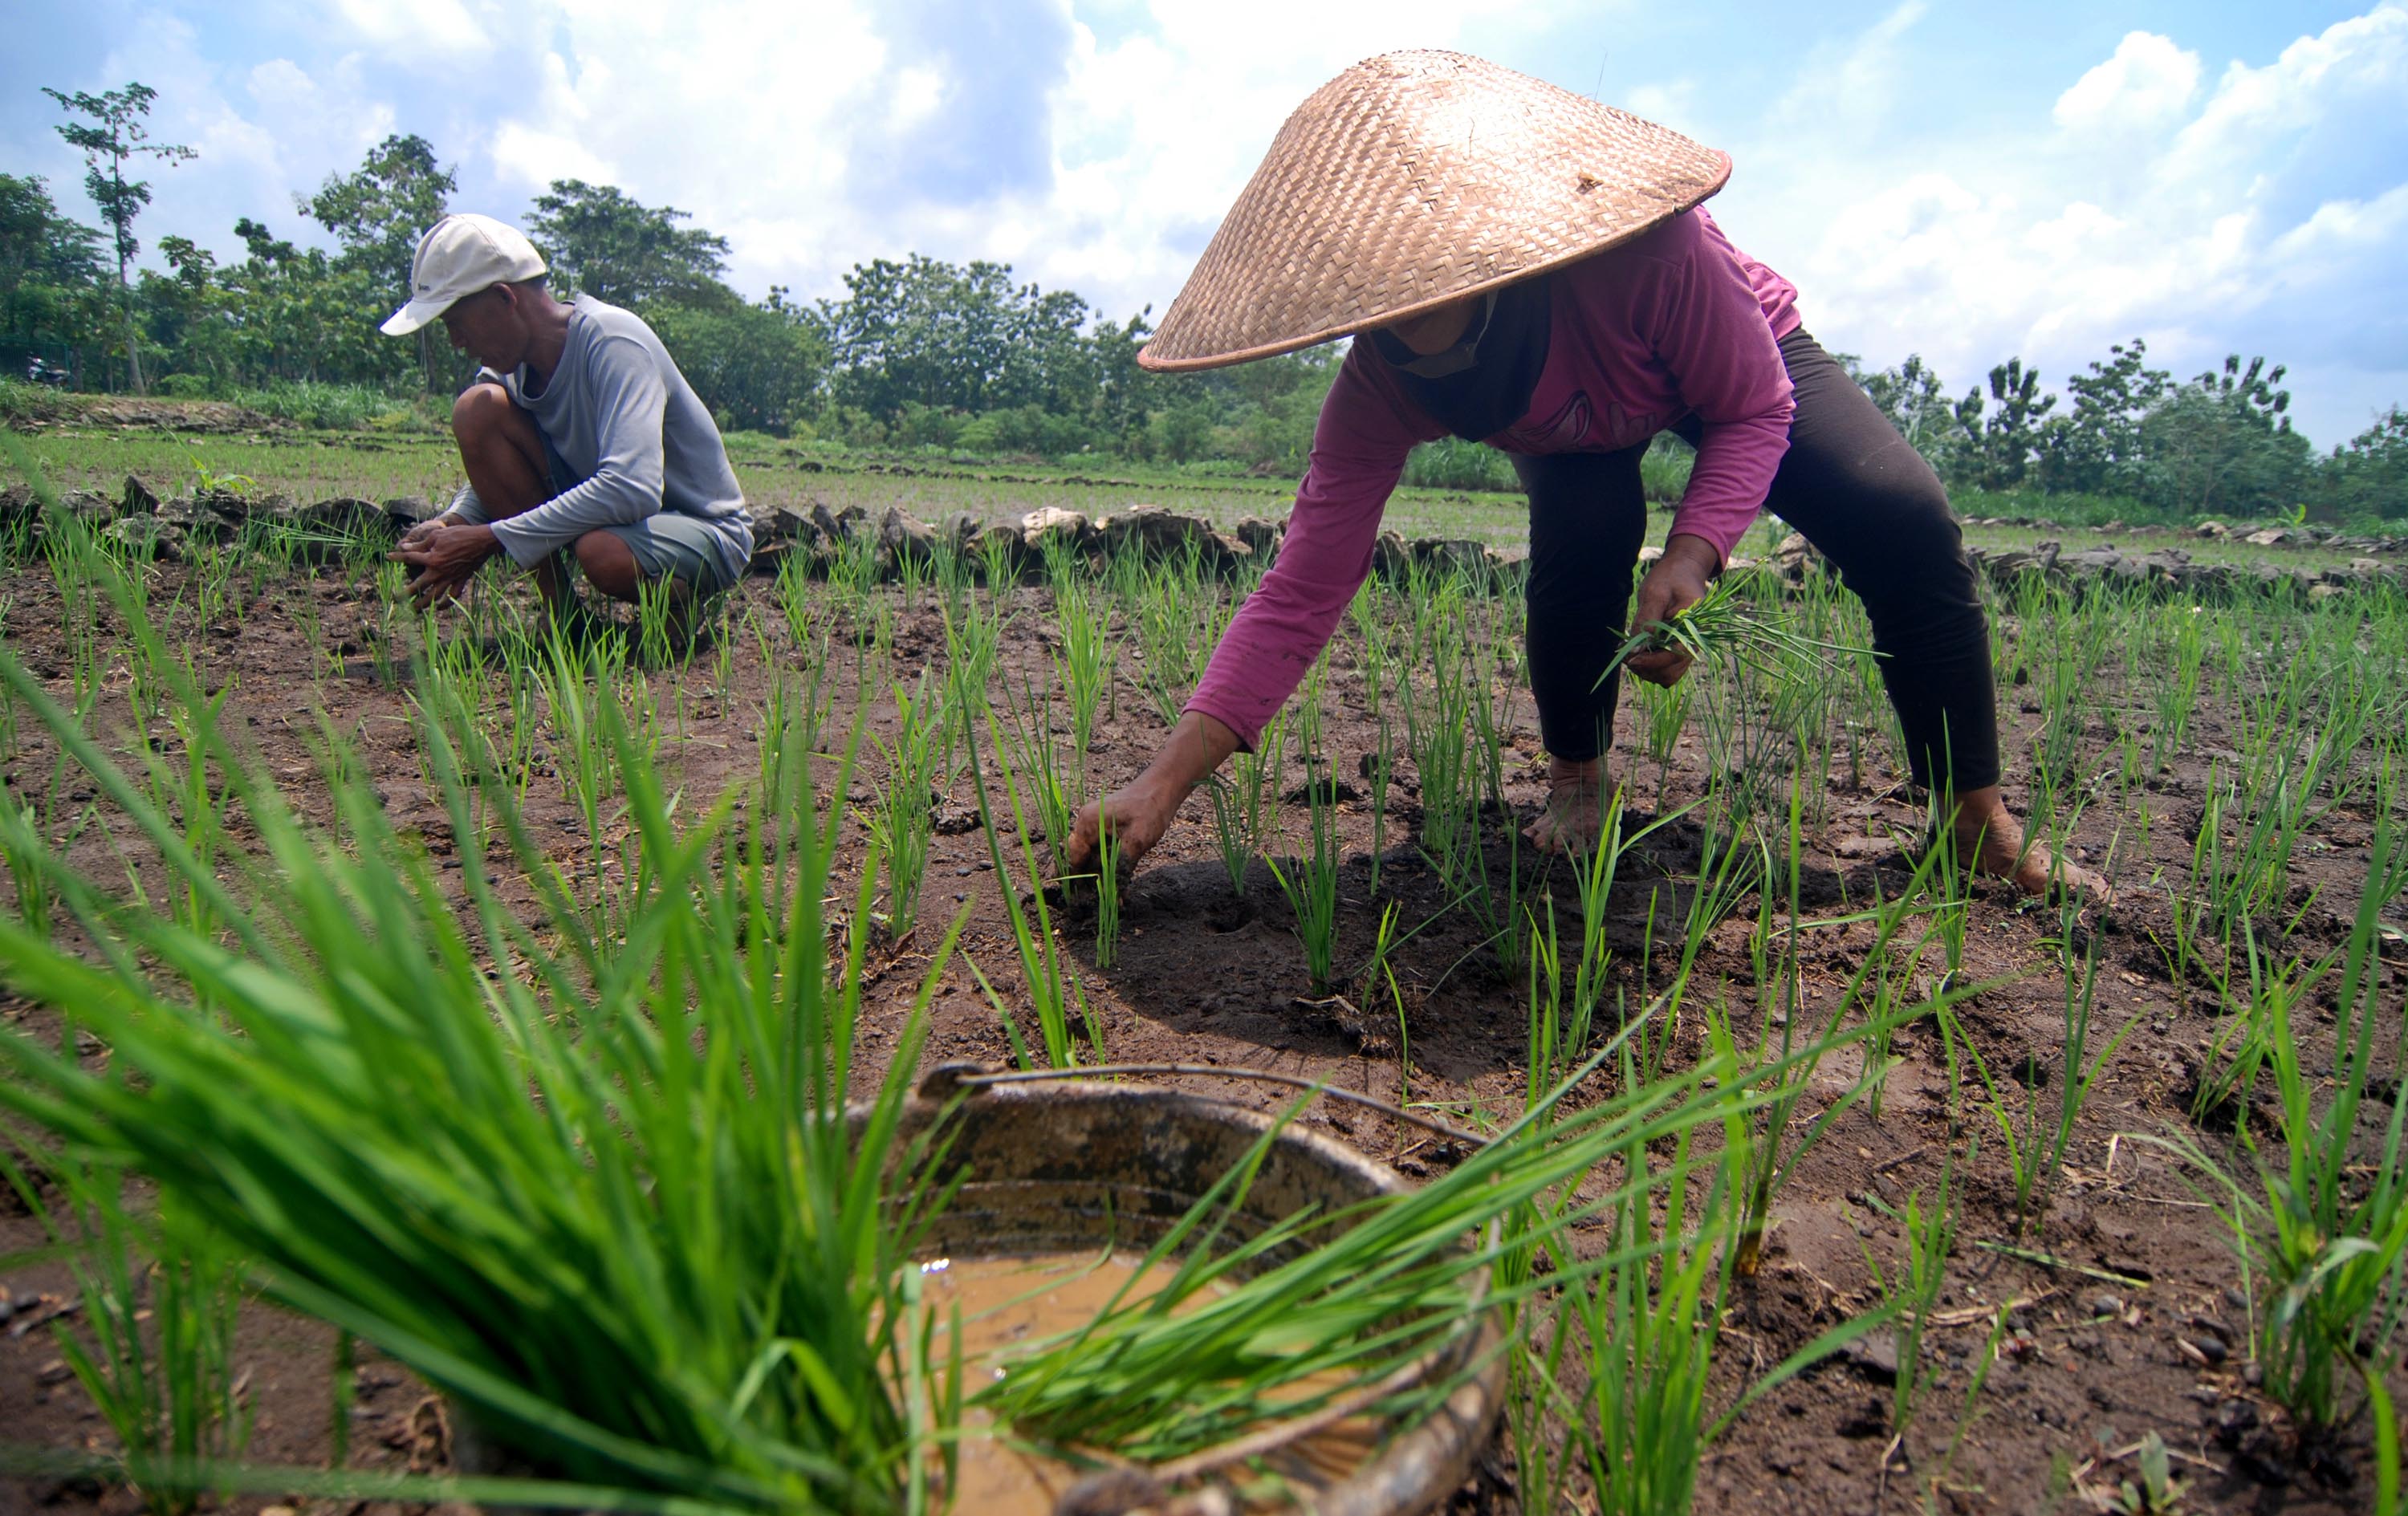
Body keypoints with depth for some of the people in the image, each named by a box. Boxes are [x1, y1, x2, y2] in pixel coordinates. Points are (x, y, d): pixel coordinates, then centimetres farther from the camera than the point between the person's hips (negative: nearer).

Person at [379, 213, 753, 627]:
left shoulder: (612, 341, -23)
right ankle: (562, 606, -4)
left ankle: (676, 601, -4)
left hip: (705, 530, -7)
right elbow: (491, 469, 9)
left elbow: (633, 490, -36)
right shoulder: (511, 363, -1)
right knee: (477, 409, -10)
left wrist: (487, 540, -32)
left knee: (602, 552, -40)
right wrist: (454, 523, -16)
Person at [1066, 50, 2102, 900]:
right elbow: (1298, 595, -36)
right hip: (1572, 432, 1)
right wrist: (1162, 784, -44)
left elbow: (1755, 411, -26)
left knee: (1904, 521, -22)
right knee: (1581, 531, -33)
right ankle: (1575, 781, -5)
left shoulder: (1647, 245, -43)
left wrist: (1690, 556, -45)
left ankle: (1980, 824, -5)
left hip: (1740, 365, -1)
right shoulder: (1378, 392, -34)